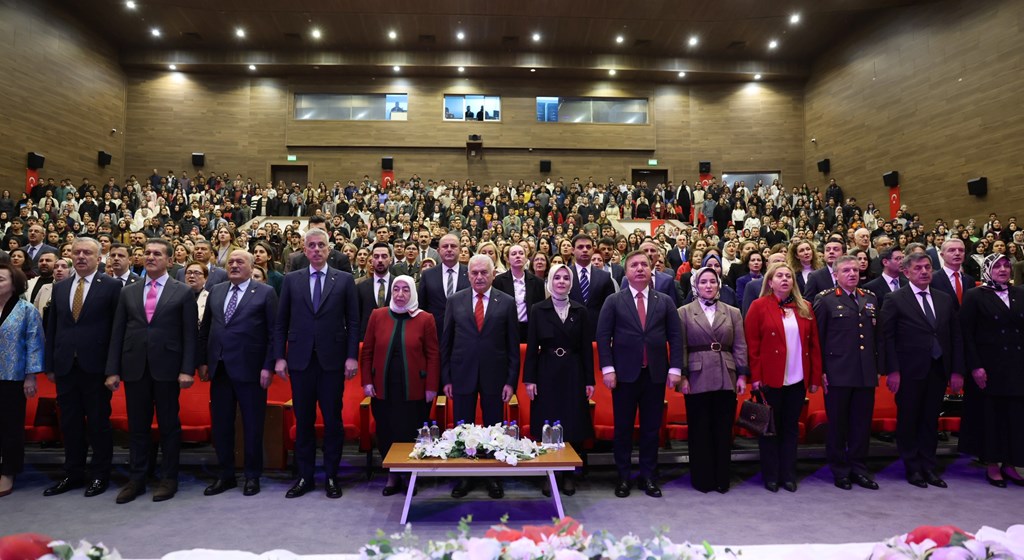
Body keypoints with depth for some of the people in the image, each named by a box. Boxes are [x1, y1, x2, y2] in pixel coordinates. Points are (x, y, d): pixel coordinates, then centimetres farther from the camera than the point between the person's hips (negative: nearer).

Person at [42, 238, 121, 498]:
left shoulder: (112, 286, -4)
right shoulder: (60, 287, 12)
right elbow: (51, 328, 13)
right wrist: (50, 365, 8)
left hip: (95, 367, -5)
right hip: (65, 367, 5)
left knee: (99, 422, 5)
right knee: (70, 422, 12)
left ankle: (100, 475, 17)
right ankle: (73, 474, 25)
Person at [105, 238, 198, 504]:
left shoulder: (183, 292, 0)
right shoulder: (128, 292, 10)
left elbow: (190, 334, -4)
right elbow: (117, 332, 8)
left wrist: (187, 370, -11)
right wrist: (112, 370, 2)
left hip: (167, 367, -3)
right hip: (134, 368, 3)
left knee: (169, 425, 6)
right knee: (137, 426, 10)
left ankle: (169, 478, 17)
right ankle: (137, 478, 22)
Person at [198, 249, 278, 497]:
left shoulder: (266, 293, -3)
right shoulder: (215, 291, 12)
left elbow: (274, 333, -7)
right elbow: (205, 329, 15)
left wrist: (268, 366, -11)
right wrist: (203, 361, 8)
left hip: (250, 369, -5)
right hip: (219, 368, 5)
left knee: (252, 425, 5)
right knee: (220, 424, 11)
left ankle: (252, 476, 20)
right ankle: (225, 474, 26)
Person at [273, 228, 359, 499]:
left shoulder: (344, 280, 3)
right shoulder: (291, 280, 7)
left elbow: (353, 322, 1)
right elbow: (281, 322, 8)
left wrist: (352, 357, -6)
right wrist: (279, 357, 1)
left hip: (332, 360, -1)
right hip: (300, 360, 2)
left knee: (333, 420, 5)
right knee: (303, 420, 9)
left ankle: (331, 476, 18)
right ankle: (304, 476, 22)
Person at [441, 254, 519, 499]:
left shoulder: (507, 303, 1)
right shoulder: (455, 301, 4)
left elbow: (513, 346, 1)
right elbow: (446, 342, 5)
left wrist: (511, 381, -4)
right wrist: (446, 378, 1)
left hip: (494, 377, -1)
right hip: (462, 376, 1)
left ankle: (494, 478, 23)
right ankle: (463, 477, 23)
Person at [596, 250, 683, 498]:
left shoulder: (665, 301, 8)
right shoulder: (614, 301, 2)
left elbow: (675, 337, 6)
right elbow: (603, 337, -2)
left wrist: (675, 368, -2)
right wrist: (608, 369, -10)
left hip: (656, 374, 2)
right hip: (625, 373, -2)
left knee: (651, 427, 9)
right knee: (623, 427, 6)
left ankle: (648, 477, 22)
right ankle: (623, 477, 20)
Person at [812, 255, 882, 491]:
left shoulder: (871, 299, 13)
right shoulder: (825, 300, -3)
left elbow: (878, 336, 15)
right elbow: (818, 337, -5)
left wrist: (878, 368, 11)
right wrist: (821, 371, -9)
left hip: (866, 374, 5)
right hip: (838, 373, -4)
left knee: (862, 423, 10)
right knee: (838, 424, 5)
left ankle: (859, 468, 24)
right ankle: (840, 471, 17)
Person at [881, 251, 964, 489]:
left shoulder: (945, 299, 10)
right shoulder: (895, 299, -4)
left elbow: (956, 337, 10)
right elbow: (887, 337, -8)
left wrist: (957, 371, 4)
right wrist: (892, 371, -13)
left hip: (938, 370, 4)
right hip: (910, 371, -4)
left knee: (931, 420, 11)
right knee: (908, 420, 5)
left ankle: (929, 467, 23)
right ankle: (913, 469, 17)